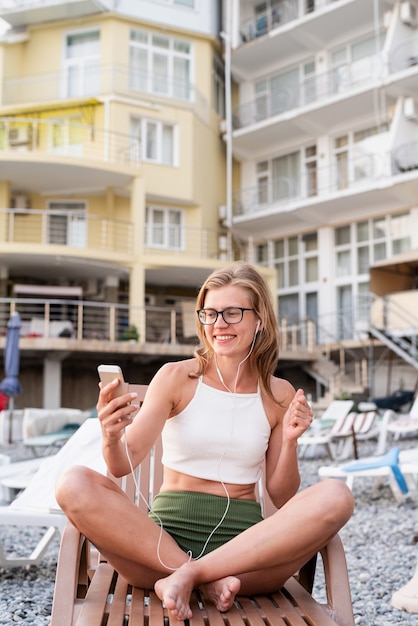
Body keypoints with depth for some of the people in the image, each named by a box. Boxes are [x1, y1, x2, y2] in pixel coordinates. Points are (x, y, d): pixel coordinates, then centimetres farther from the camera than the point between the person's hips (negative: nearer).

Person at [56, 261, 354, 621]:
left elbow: (282, 498, 7)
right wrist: (112, 438, -28)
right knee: (75, 485, -25)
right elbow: (125, 463, -7)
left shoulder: (279, 395, 7)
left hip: (245, 542, 1)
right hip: (167, 536, -1)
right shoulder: (176, 377, 2)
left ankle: (188, 576, -22)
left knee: (336, 497, -26)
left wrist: (289, 442, -10)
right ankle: (211, 580, -21)